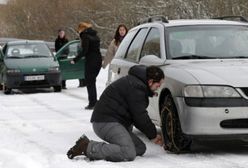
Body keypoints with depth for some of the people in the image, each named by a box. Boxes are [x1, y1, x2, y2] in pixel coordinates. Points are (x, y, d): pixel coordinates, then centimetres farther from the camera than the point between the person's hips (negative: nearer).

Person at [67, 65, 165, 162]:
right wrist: (153, 135, -1)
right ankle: (87, 147, -21)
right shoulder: (136, 87, -14)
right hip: (106, 122, -11)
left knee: (141, 148, 5)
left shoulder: (133, 81, 19)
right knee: (128, 154, -26)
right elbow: (140, 116, -13)